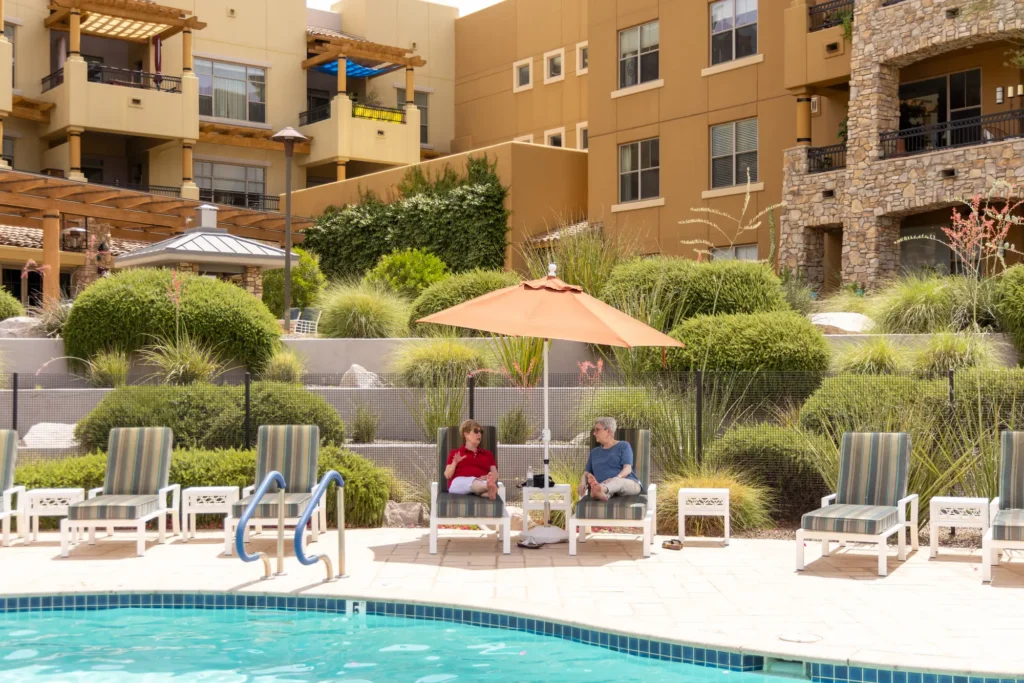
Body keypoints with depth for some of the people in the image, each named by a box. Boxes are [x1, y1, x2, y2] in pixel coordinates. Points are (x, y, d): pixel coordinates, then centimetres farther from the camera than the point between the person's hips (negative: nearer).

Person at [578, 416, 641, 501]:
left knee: (617, 482, -40)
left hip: (629, 484, -3)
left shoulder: (623, 446, 12)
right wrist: (583, 483, -6)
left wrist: (615, 479, -24)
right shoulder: (594, 452, 29)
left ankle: (600, 490, -73)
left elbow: (627, 469, -2)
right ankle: (601, 493, -73)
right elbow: (587, 472, 19)